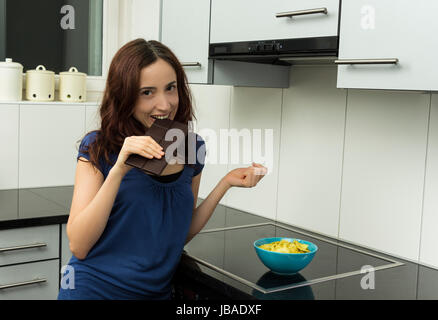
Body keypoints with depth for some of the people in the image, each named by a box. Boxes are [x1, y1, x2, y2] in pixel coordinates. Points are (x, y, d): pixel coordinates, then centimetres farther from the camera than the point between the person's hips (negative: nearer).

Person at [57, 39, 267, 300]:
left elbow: (180, 235, 4)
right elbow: (78, 246, -18)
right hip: (95, 289, -3)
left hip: (158, 291, 4)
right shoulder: (98, 148, -12)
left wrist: (226, 183, -6)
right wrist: (118, 170, -26)